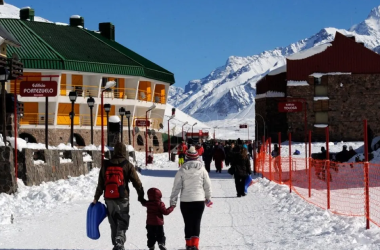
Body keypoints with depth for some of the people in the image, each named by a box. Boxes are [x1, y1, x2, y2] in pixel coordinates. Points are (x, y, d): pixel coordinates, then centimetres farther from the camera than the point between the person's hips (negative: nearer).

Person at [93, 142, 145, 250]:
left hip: (109, 199, 4)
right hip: (122, 199, -4)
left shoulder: (106, 165, 7)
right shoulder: (127, 165, -3)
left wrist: (96, 198, 20)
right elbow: (137, 183, -1)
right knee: (122, 223, 0)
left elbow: (100, 184, 12)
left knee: (113, 224, 16)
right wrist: (141, 197, 9)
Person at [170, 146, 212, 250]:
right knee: (196, 223, 6)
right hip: (199, 200, 0)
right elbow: (207, 185, 3)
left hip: (185, 201, 0)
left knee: (188, 223, 12)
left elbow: (176, 187, -5)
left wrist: (173, 201, 1)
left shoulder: (182, 170, -5)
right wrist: (208, 198, 18)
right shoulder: (202, 169, -3)